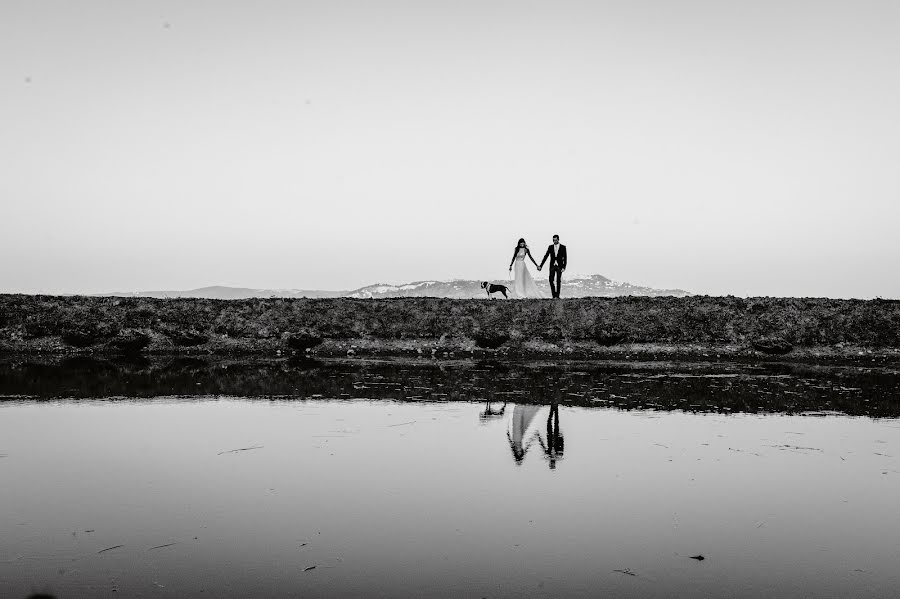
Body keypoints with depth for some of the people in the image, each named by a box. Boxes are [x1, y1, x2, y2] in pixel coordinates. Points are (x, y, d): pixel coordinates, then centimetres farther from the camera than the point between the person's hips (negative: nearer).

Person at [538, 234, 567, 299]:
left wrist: (564, 267, -13)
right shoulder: (550, 247, 5)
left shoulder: (563, 247, -1)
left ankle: (557, 296, -1)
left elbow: (565, 258, -2)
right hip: (552, 266, 2)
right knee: (551, 280, -7)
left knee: (558, 281, -6)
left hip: (559, 266, -2)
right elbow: (545, 256, 5)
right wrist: (541, 266, 0)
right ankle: (554, 294, 6)